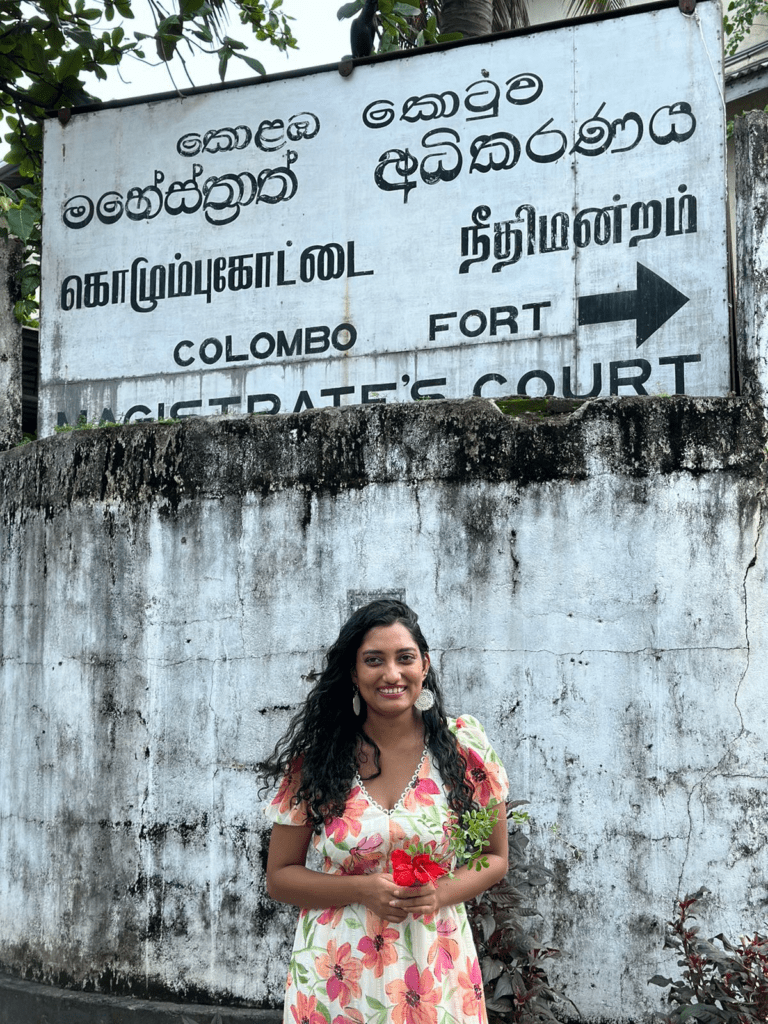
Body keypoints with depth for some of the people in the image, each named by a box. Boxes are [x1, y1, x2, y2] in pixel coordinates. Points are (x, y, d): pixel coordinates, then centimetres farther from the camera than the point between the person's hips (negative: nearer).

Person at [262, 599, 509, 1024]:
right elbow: (279, 877, -1)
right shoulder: (315, 761, -6)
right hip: (337, 976, 0)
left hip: (434, 971, 1)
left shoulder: (464, 746, -5)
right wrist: (363, 889, -16)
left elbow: (494, 858, 4)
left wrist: (440, 893, -15)